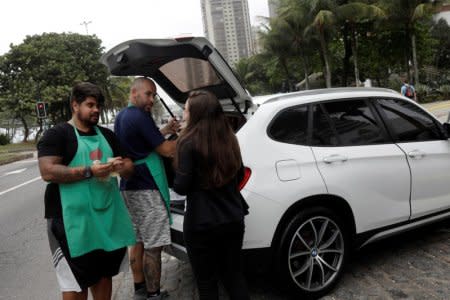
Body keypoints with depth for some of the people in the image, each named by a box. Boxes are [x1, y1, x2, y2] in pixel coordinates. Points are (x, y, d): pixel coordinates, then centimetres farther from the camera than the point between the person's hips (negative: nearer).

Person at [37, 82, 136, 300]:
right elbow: (48, 172, -17)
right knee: (75, 282, 4)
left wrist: (122, 165, -6)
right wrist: (88, 171, -23)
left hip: (107, 214, 6)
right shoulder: (57, 134, -5)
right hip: (73, 219, -6)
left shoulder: (106, 135, 15)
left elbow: (129, 166, 18)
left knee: (104, 274, 18)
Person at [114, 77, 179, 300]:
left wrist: (164, 131, 13)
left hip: (129, 187, 10)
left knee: (138, 241, 17)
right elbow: (167, 151, -16)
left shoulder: (121, 117, 14)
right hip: (147, 189, -10)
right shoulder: (140, 117, -16)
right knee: (153, 246, -2)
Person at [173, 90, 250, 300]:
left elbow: (182, 187, -15)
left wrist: (173, 179, 5)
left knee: (206, 282, 10)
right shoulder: (229, 138, 4)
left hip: (201, 225, -5)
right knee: (234, 275, 19)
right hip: (233, 219, 6)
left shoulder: (190, 143, -15)